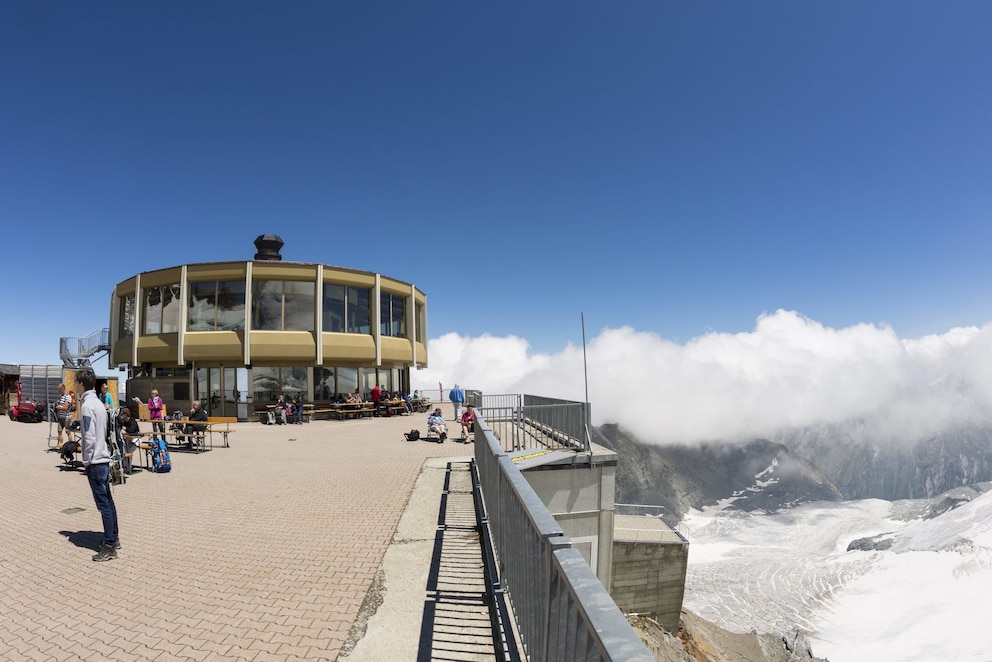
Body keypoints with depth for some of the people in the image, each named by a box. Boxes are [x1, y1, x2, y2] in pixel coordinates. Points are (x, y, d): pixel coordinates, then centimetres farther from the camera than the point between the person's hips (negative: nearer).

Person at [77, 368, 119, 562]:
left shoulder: (87, 404, -15)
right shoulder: (98, 403, 11)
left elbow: (89, 437, -18)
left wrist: (87, 460, -9)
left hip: (95, 461, -9)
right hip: (104, 457, 9)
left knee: (103, 504, -5)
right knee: (108, 500, 15)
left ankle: (109, 547, -1)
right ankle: (114, 538, 24)